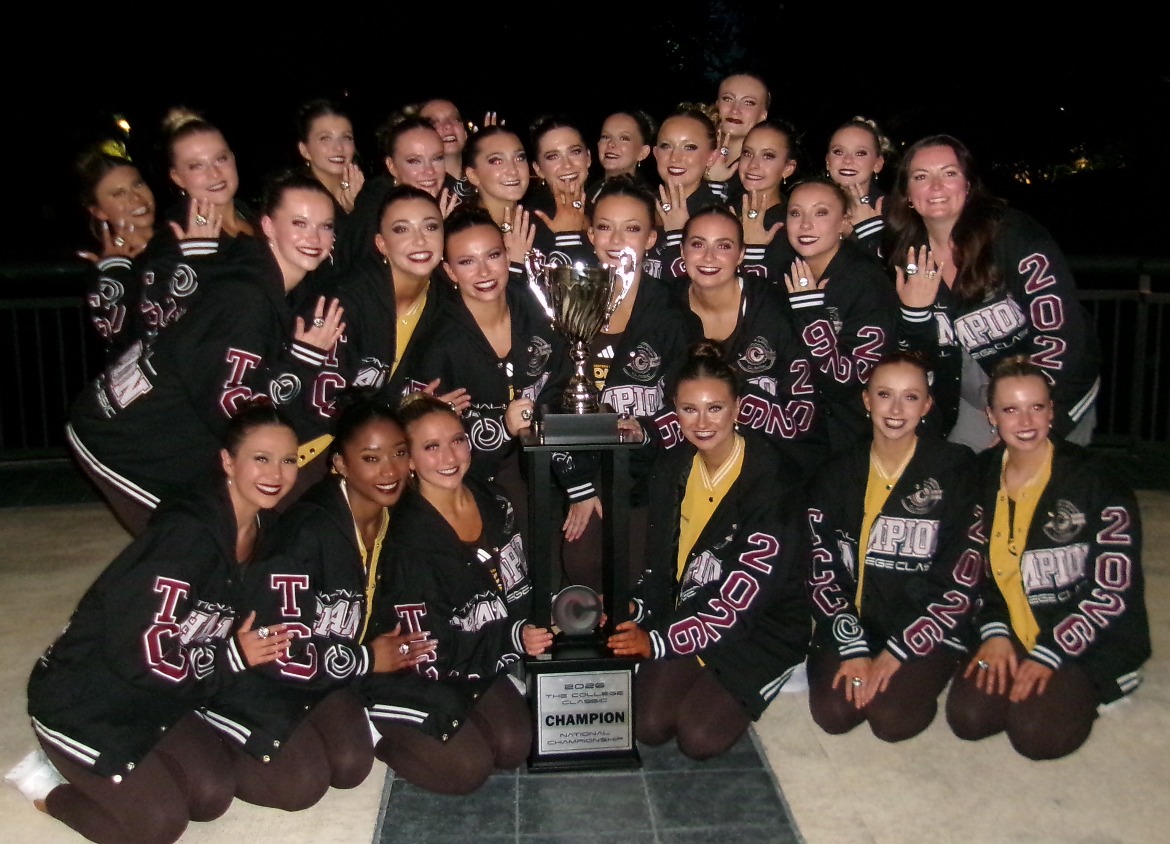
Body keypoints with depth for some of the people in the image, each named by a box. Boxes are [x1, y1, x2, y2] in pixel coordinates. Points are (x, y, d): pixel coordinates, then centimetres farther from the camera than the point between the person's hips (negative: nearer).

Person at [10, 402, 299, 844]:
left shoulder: (261, 529, -2)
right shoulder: (187, 533, -28)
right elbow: (137, 651, -28)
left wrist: (260, 645, -6)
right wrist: (230, 658, -19)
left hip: (155, 699, 8)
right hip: (83, 701, -8)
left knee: (213, 796, -4)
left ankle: (87, 768, 17)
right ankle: (48, 782, 13)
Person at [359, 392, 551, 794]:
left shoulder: (492, 503, -3)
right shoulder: (407, 535, -23)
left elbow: (519, 592, 8)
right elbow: (430, 654, -22)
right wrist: (513, 638, -27)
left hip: (481, 660, 6)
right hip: (414, 675, -6)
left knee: (514, 747, -11)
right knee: (468, 769, -14)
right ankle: (374, 729, 8)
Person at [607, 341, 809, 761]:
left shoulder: (772, 480, -21)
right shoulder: (671, 467, 0)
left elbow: (744, 595, -23)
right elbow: (660, 558, 9)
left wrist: (658, 640, -22)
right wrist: (636, 612, -10)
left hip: (761, 628, -5)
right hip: (687, 613, 5)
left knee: (699, 736, -18)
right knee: (648, 725, -12)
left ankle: (736, 693, 13)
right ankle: (705, 680, 17)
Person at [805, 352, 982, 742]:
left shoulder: (954, 470, -5)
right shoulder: (837, 474, 4)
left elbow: (963, 580, -8)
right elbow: (821, 568, 0)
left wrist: (896, 652, -13)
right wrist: (852, 648, -13)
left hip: (925, 630, -2)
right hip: (852, 625, 3)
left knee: (892, 719, -22)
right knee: (833, 714, -18)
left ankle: (913, 679, 10)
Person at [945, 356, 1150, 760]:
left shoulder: (1096, 483, -13)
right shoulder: (981, 477, 2)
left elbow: (1113, 589, -14)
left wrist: (1050, 654, -18)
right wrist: (993, 632, -6)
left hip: (1088, 642, -4)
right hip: (1011, 637, 4)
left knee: (1037, 734, -21)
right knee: (968, 718, -15)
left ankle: (1085, 690, 10)